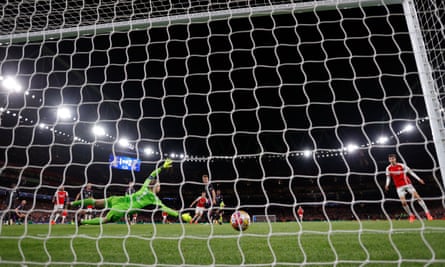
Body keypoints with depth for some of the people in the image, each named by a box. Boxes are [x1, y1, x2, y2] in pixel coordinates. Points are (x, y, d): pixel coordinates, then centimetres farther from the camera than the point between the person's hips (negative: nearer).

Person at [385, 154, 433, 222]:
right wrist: (387, 185, -7)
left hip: (407, 184, -1)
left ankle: (427, 213, 3)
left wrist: (419, 179, -3)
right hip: (399, 187, 1)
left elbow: (410, 172, 2)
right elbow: (388, 177, 9)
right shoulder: (388, 168, -2)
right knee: (403, 202, -8)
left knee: (417, 197, -7)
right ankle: (411, 216, 9)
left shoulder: (401, 165, -6)